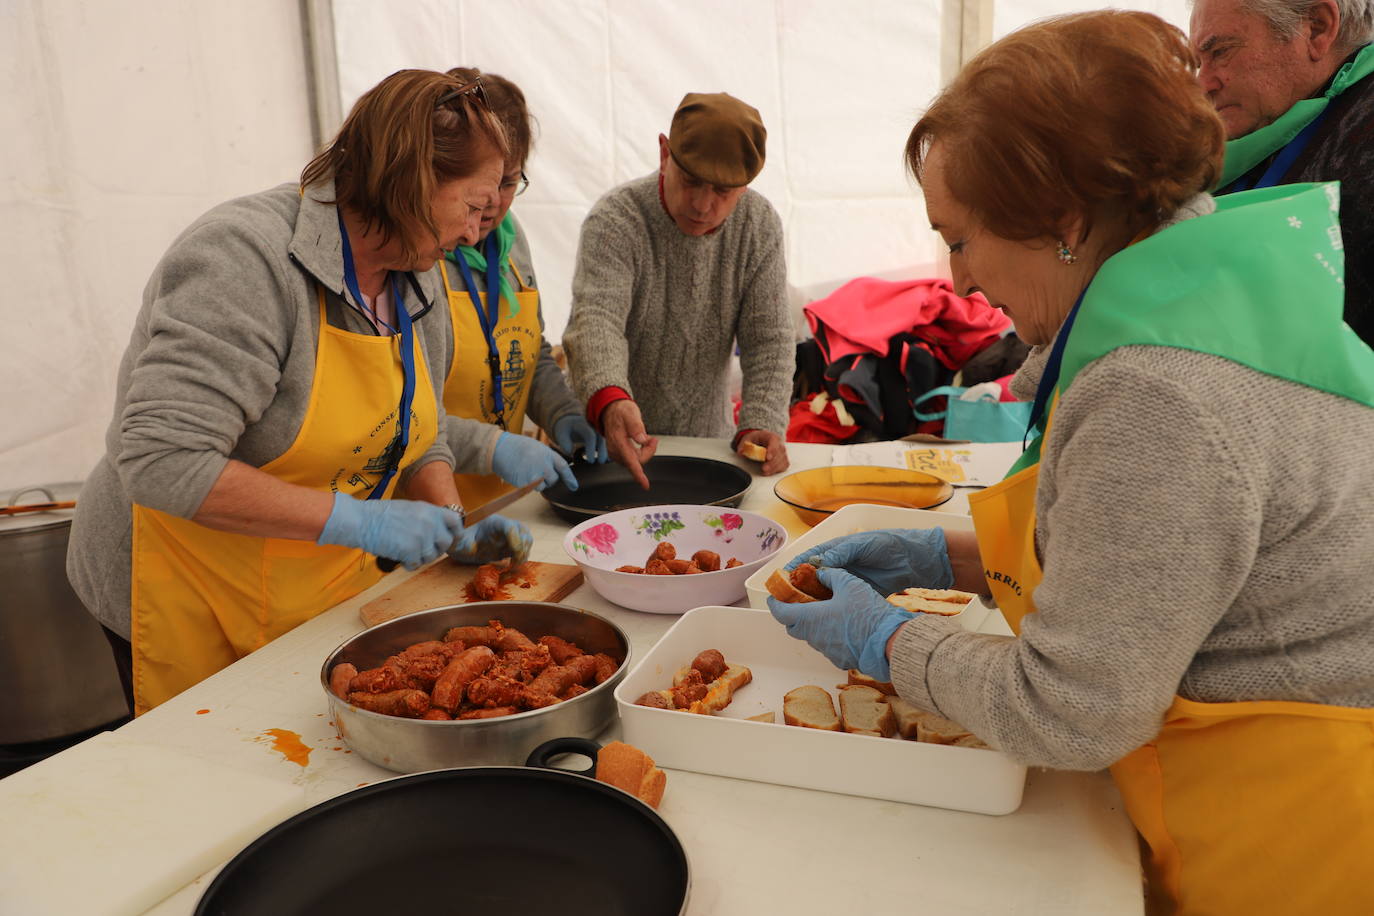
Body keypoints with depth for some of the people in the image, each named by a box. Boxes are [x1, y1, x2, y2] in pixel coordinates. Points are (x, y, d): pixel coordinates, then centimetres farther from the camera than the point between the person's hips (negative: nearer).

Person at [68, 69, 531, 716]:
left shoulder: (418, 281, 2)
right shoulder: (245, 256, -25)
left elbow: (419, 434, 13)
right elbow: (161, 462, -31)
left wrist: (453, 527, -5)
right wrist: (356, 519, -30)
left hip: (331, 591, 7)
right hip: (193, 607, -7)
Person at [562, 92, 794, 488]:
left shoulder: (760, 224, -2)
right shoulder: (615, 220, -15)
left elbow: (769, 339, -2)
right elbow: (596, 320, -31)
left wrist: (761, 425, -19)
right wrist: (611, 402, -52)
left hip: (708, 438, 3)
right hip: (613, 441, -3)